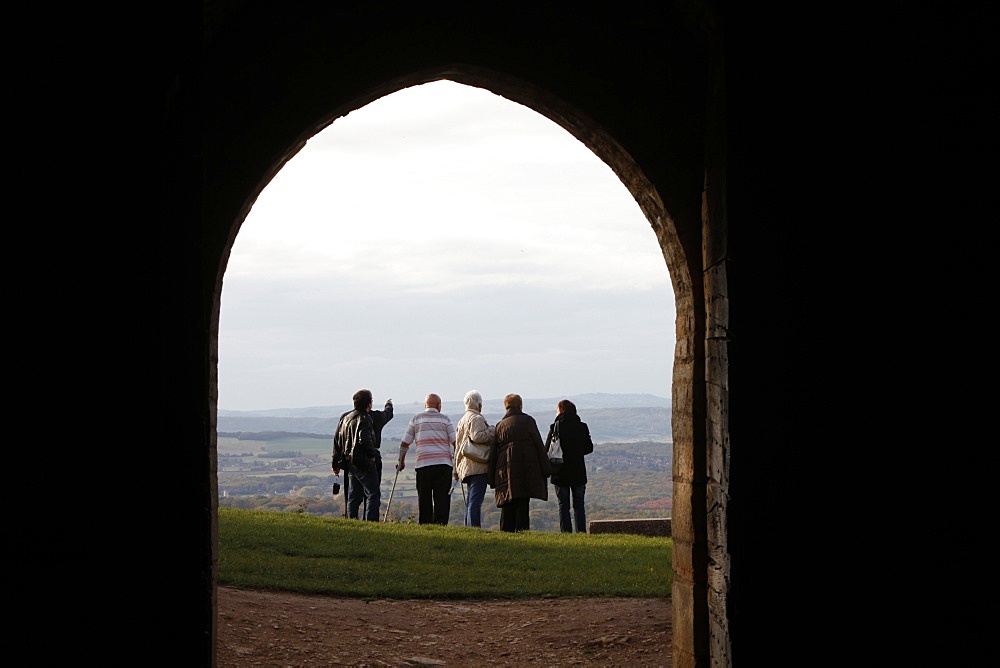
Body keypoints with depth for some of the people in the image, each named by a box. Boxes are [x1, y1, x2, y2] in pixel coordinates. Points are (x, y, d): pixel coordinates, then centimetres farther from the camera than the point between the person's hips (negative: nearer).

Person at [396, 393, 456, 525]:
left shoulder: (416, 419, 11)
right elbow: (455, 442, 2)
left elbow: (405, 443, 9)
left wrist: (401, 461, 21)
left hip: (423, 464, 1)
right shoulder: (445, 419, 8)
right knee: (442, 498, -2)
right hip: (443, 464, -1)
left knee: (424, 499, 5)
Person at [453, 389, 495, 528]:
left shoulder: (462, 421, 22)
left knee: (471, 502, 12)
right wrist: (492, 431, -12)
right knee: (475, 501, -13)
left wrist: (456, 470, 25)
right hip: (478, 466, -9)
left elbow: (457, 447, 23)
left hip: (465, 467, 9)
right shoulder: (477, 418, -8)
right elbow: (476, 436, -25)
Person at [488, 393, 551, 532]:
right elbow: (539, 444, -2)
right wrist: (546, 468, 0)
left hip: (505, 471, 3)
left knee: (507, 507, 7)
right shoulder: (527, 420, 3)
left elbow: (493, 452, 13)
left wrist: (491, 478, 15)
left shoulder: (499, 425, 14)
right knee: (522, 504, -3)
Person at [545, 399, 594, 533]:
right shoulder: (582, 427, 0)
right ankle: (581, 531, 3)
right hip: (578, 472, 2)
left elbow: (547, 449, -9)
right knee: (579, 505, 10)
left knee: (563, 506, 4)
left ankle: (566, 532, -1)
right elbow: (589, 448, 7)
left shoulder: (556, 427, -8)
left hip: (561, 472, -2)